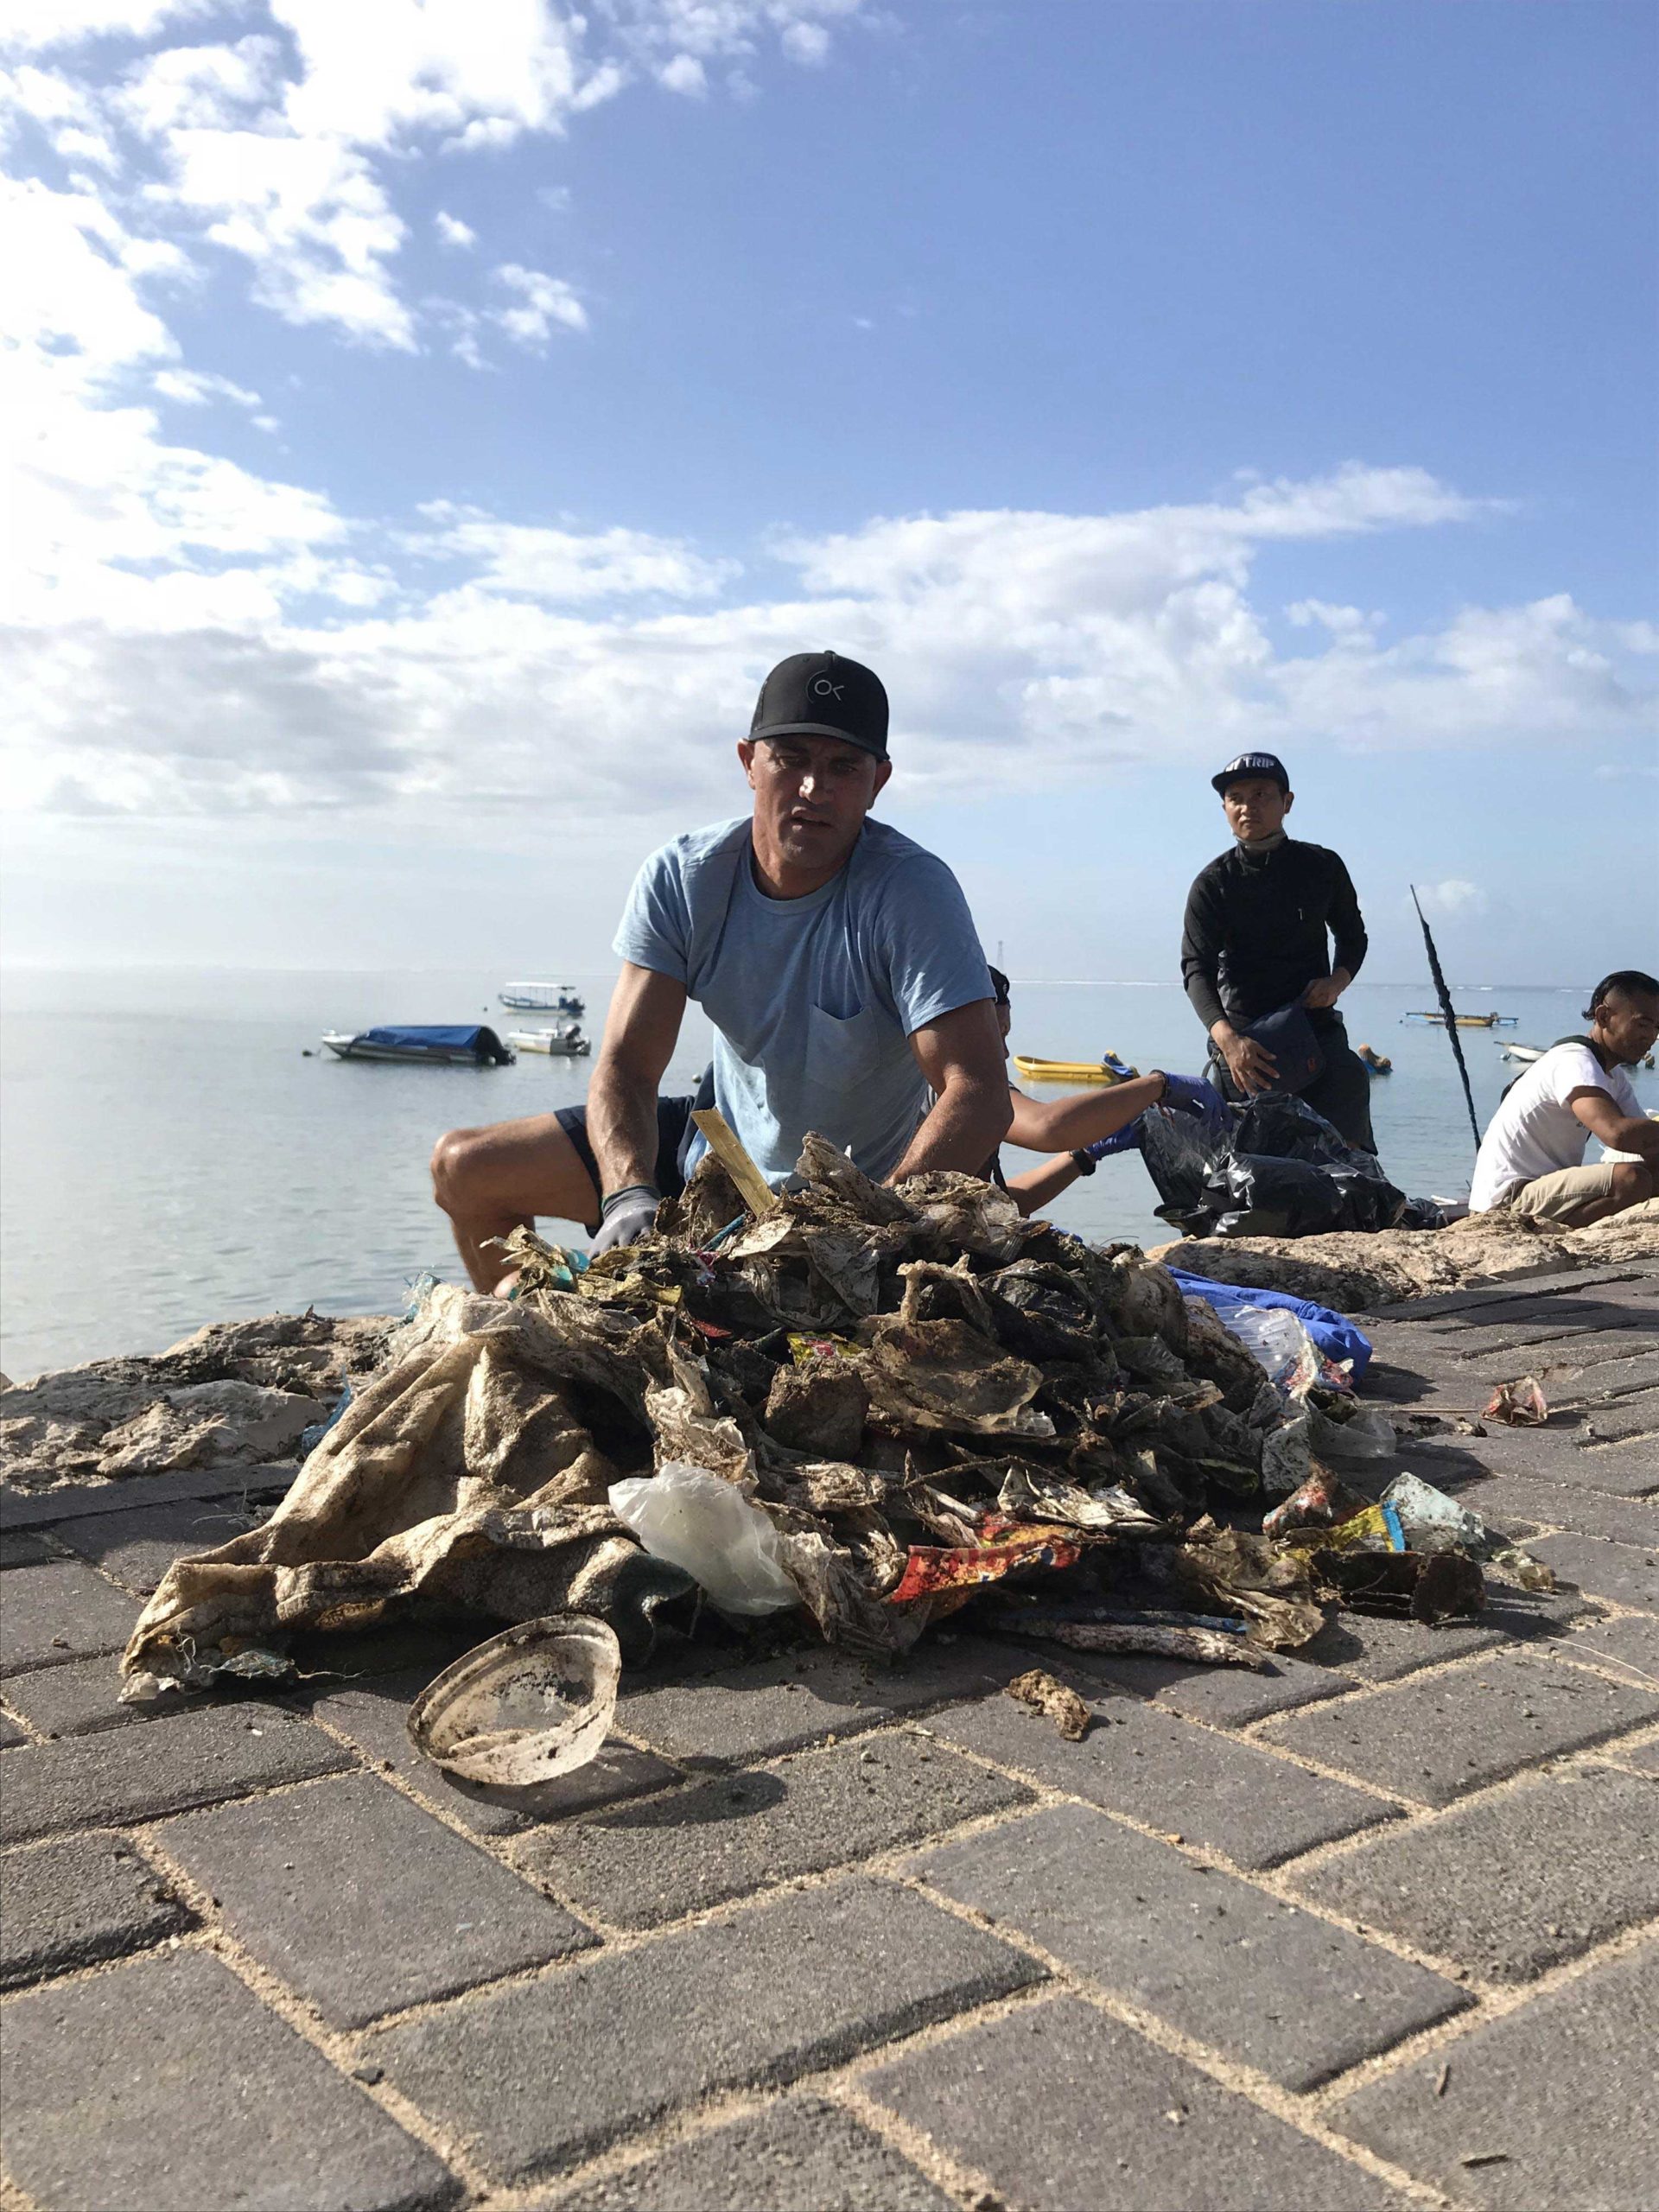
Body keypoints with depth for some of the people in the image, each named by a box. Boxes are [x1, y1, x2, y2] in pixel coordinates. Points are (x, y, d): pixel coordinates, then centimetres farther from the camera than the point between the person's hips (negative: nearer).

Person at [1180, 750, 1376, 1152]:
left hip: (1317, 1028, 2)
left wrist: (1337, 980, -5)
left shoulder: (1322, 867, 6)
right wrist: (1228, 1040, -30)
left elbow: (1352, 935, 20)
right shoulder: (1212, 884, -2)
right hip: (1242, 1036, -2)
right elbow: (1196, 968, -12)